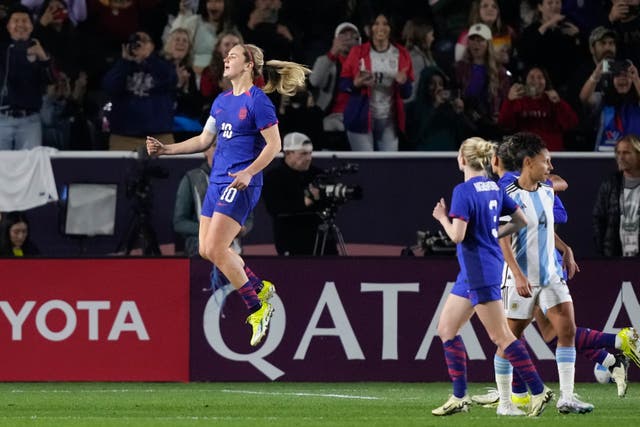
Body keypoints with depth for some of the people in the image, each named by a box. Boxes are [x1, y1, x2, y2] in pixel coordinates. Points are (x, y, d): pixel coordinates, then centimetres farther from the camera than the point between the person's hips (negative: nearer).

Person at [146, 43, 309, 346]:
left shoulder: (257, 101, -11)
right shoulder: (221, 101, 14)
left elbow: (273, 145, -12)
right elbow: (204, 140, 20)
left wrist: (249, 173, -23)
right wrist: (167, 149, 12)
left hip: (241, 185, -9)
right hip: (217, 181, 9)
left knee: (216, 249, -15)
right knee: (206, 251, 7)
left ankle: (257, 309, -4)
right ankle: (260, 289, 22)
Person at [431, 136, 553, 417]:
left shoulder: (463, 191, -17)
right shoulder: (494, 188, 9)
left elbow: (457, 235, -21)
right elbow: (521, 220, 13)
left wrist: (442, 218, -3)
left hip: (480, 272, -9)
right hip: (471, 273, 9)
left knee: (500, 336, -6)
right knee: (446, 328, 12)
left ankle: (538, 391, -4)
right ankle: (459, 397, 13)